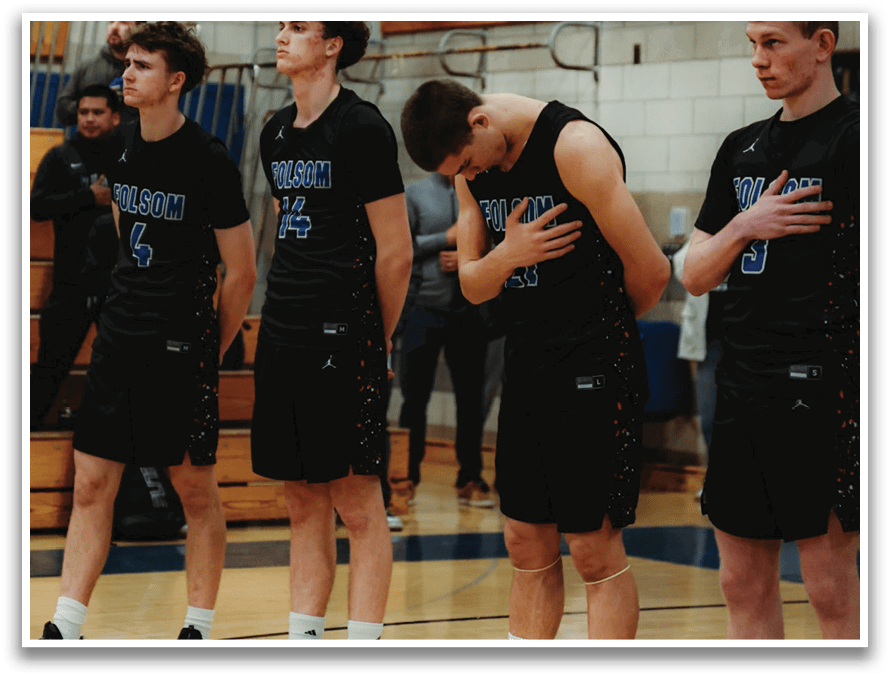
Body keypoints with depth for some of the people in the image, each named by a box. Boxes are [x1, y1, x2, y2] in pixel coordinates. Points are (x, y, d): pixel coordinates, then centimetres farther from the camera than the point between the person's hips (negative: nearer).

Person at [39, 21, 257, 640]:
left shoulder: (209, 160, -11)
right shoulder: (122, 147, 8)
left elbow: (241, 274, -6)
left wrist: (208, 353, 1)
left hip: (181, 345, -6)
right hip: (121, 334, 6)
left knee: (197, 491, 4)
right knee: (91, 486, 2)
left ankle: (199, 630, 14)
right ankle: (65, 629, 5)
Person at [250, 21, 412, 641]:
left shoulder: (362, 127, -10)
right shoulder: (277, 132, 14)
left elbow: (395, 253, -8)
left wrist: (377, 340, 1)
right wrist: (292, 312, 18)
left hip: (342, 334, -7)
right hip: (282, 332, 8)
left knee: (358, 503, -3)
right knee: (304, 502, 11)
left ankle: (363, 641, 0)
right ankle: (303, 636, 16)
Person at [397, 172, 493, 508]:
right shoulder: (415, 194, 4)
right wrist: (446, 239, -10)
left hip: (469, 312, 1)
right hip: (424, 308, -1)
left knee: (470, 397, 4)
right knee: (415, 396, 2)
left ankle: (470, 479, 11)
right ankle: (406, 477, 12)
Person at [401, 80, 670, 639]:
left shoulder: (575, 147, -17)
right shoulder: (473, 164, 7)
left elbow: (652, 271, -14)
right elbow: (472, 284, 12)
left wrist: (603, 326, 6)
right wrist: (506, 256, -12)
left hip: (593, 365, -7)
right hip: (525, 361, 8)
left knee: (596, 548, -5)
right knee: (528, 545, 10)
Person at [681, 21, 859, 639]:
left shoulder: (853, 137, -6)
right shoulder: (743, 148, 16)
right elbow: (696, 277, 17)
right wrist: (746, 226, -2)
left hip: (820, 390, -7)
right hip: (744, 389, 7)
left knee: (832, 588, -3)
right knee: (744, 584, 10)